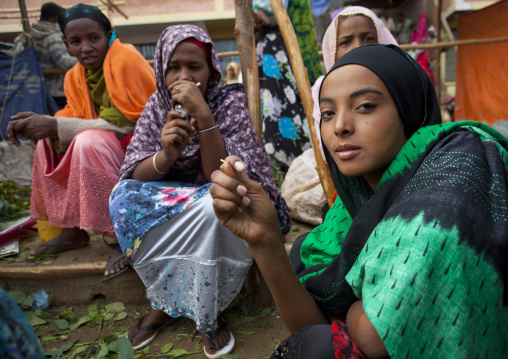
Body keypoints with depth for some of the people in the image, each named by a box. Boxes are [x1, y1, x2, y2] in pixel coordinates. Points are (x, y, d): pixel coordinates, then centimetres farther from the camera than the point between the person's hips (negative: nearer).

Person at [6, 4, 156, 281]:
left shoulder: (126, 58, -17)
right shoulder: (76, 76, 7)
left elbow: (128, 121, -23)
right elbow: (75, 117, 7)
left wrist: (55, 126, -23)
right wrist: (39, 123, -15)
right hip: (108, 142, 8)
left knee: (88, 143, -30)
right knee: (47, 144, 5)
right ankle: (72, 231, 9)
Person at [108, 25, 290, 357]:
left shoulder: (230, 102, -14)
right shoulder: (158, 105, -3)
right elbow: (133, 176, -9)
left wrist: (203, 115, -33)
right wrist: (167, 155, -30)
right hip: (172, 200, 4)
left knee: (212, 206, -37)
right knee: (123, 198, -22)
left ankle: (210, 314, -12)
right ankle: (167, 303, -7)